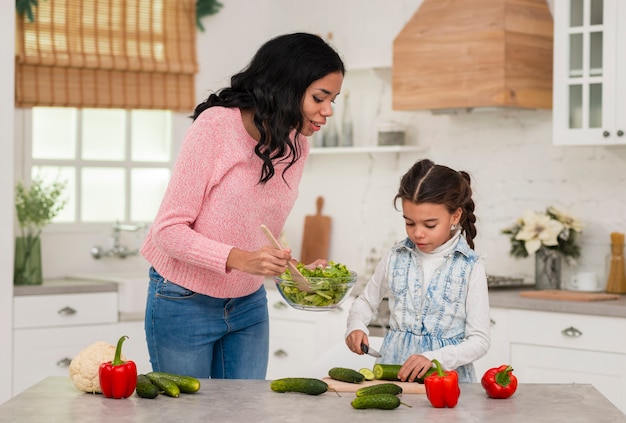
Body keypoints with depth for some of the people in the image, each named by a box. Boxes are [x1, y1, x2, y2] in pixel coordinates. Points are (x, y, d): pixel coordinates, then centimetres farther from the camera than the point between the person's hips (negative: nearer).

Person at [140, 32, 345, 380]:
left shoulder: (296, 145, 0)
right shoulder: (215, 126, -20)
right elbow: (169, 230, -21)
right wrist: (240, 259, -34)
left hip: (249, 305, 6)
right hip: (185, 305, -5)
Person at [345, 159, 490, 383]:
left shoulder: (471, 267, -2)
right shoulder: (395, 257, 6)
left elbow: (479, 341, -4)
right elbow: (365, 301, 24)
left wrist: (433, 358, -17)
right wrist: (356, 326, 3)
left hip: (446, 372, -2)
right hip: (392, 368, 2)